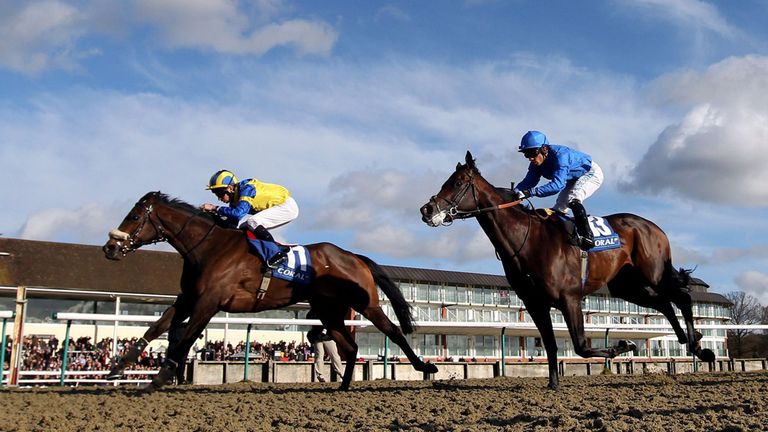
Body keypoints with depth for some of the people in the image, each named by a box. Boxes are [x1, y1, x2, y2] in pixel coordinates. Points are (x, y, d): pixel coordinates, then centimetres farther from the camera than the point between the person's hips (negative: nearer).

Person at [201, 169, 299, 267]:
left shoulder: (246, 189, -24)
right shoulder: (235, 197, 3)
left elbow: (239, 213, -38)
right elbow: (231, 220, 6)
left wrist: (215, 208, -32)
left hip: (287, 206, -10)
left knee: (253, 222, -24)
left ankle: (278, 251, -23)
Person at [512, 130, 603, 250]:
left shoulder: (560, 155, -39)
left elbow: (558, 184, -50)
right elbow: (529, 181, -16)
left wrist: (531, 192, -59)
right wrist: (515, 192, -38)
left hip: (592, 174, -9)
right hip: (574, 179, 9)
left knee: (572, 199, -32)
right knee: (558, 209, 6)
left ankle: (587, 237, -35)